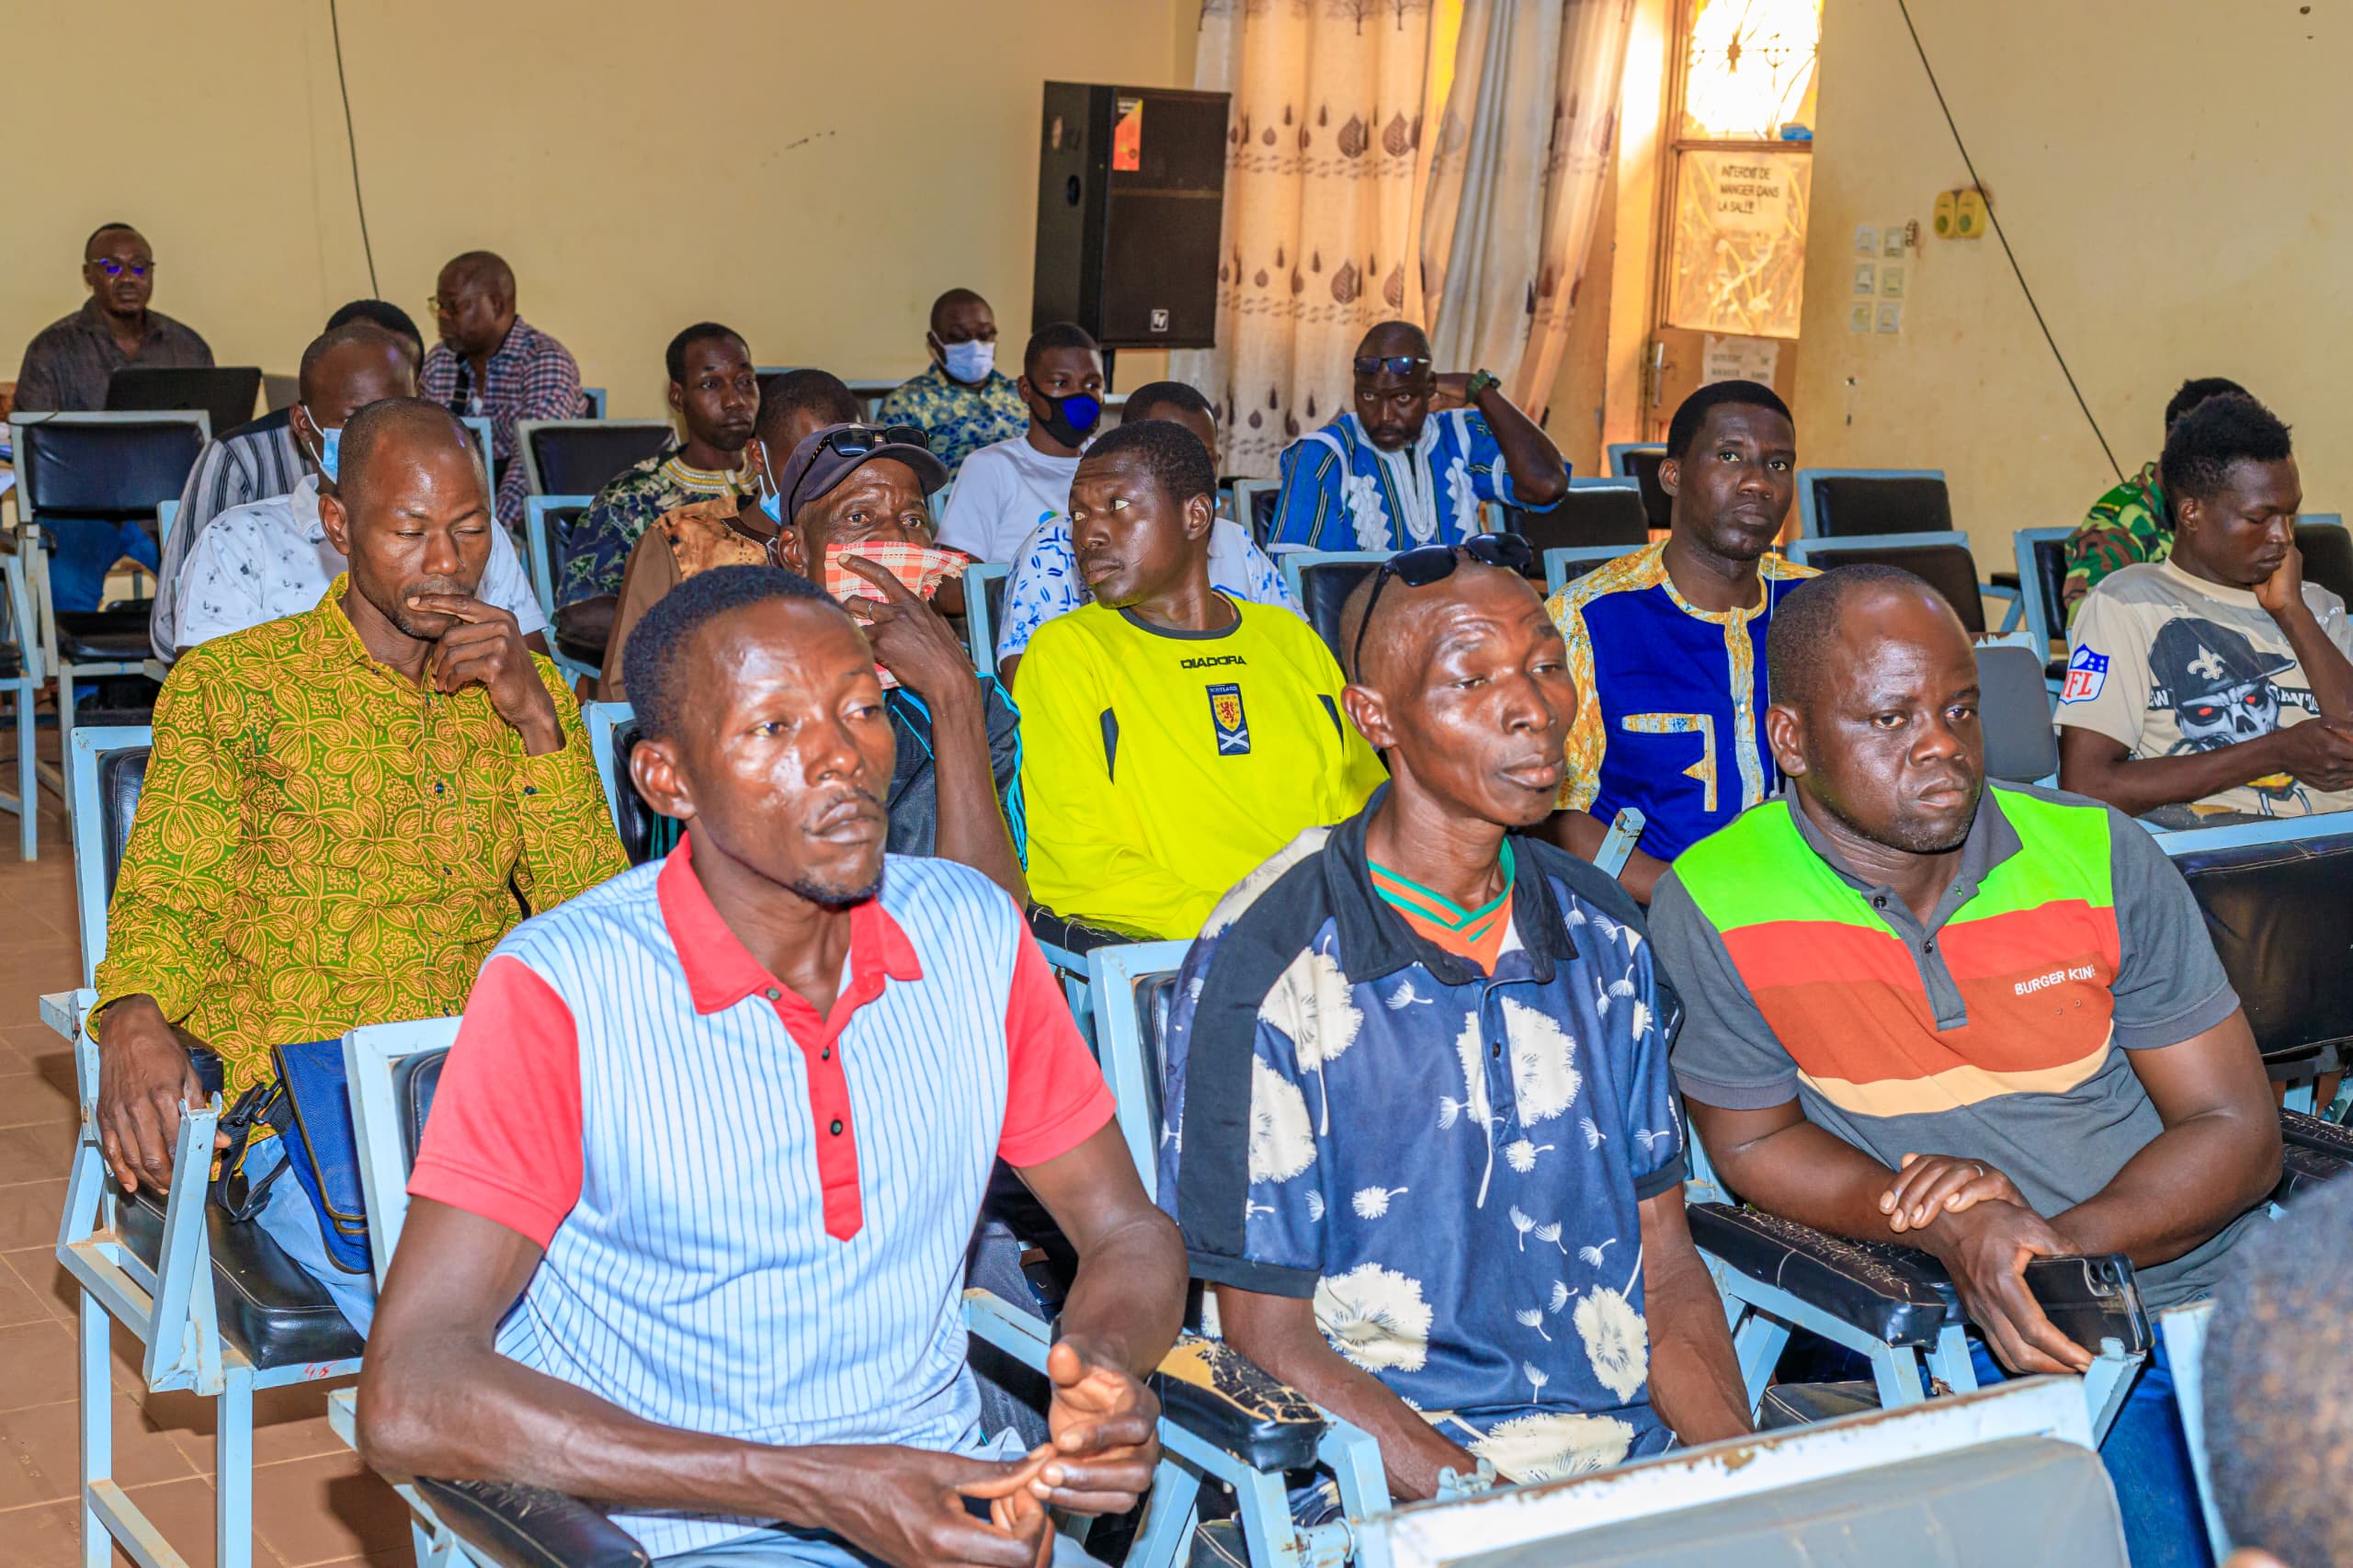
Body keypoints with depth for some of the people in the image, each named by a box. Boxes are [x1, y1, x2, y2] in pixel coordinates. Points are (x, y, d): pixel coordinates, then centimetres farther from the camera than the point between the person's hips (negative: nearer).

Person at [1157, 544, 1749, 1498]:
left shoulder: (1602, 934, 9)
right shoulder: (1263, 969, -10)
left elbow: (1664, 1265, 12)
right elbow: (1272, 1342, -8)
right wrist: (1507, 1518, -19)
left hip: (1635, 1442, 6)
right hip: (1393, 1484, -6)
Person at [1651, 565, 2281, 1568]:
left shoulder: (2102, 857, -3)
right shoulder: (1711, 908, -9)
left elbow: (2238, 1130, 0)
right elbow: (1752, 1143, 3)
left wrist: (2062, 1241, -20)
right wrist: (1952, 1233, -16)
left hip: (2201, 1276, 3)